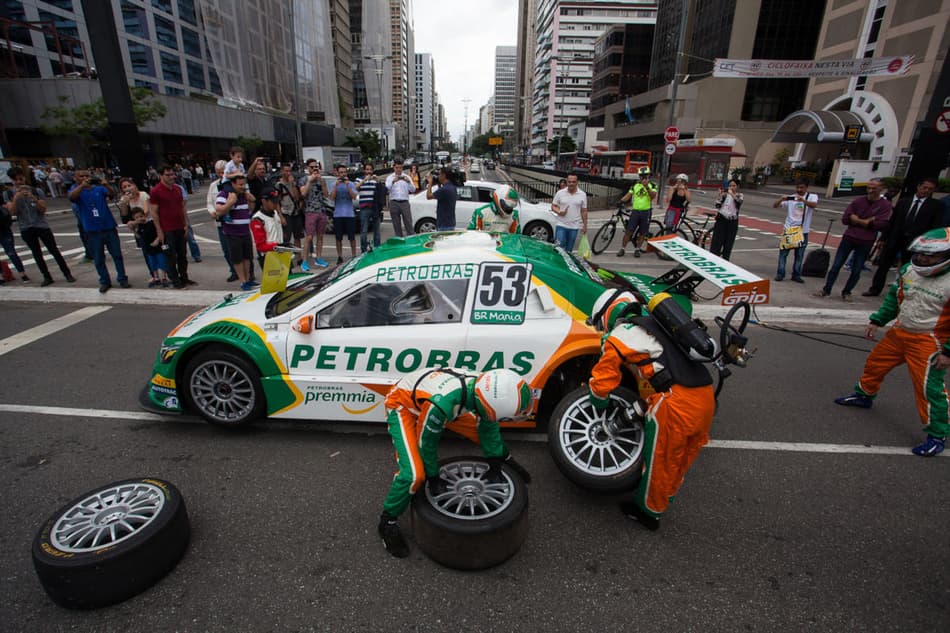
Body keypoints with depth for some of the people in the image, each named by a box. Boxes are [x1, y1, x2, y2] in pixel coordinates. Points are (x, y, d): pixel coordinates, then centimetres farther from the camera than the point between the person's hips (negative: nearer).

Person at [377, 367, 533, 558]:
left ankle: (505, 459, 39)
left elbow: (488, 427, -5)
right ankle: (387, 522, 7)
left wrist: (496, 461, 1)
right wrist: (433, 477, -9)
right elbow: (426, 442, -24)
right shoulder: (441, 404, -45)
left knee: (487, 431, 6)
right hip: (403, 404, -6)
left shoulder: (483, 388, -27)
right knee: (414, 474, -21)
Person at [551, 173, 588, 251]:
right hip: (561, 225, -1)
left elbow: (584, 211, 6)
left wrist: (585, 225, 5)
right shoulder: (560, 193, 0)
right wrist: (559, 212, -16)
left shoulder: (582, 195, 2)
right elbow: (553, 206, 4)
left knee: (569, 249, 10)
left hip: (574, 227, 1)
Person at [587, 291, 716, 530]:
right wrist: (643, 408, 27)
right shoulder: (655, 324, 25)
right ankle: (666, 495, 48)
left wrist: (600, 407, 21)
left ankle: (648, 512, 31)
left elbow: (602, 381, 1)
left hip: (679, 400, -8)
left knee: (660, 459, 12)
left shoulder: (619, 336, 0)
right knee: (684, 455, 26)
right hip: (706, 395, 8)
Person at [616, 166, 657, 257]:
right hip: (635, 211, 1)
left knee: (642, 233, 4)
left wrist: (647, 186, -22)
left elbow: (653, 196, -11)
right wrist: (621, 200, -15)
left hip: (646, 212, -1)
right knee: (628, 231, -6)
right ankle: (622, 249, 1)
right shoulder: (635, 185, 11)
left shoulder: (652, 185, 5)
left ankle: (637, 249, 16)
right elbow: (628, 195, 4)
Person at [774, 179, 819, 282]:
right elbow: (774, 206, -4)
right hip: (789, 230, 0)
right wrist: (781, 199, -24)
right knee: (783, 252, 0)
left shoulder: (812, 196, 1)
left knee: (799, 255, 6)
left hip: (803, 231, 0)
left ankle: (796, 275, 15)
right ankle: (780, 274, 6)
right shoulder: (789, 198, 4)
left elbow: (814, 205, -21)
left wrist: (803, 200, -40)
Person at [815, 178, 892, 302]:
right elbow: (845, 219, -4)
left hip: (866, 242, -1)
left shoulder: (885, 205, -2)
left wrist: (858, 220, -8)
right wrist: (868, 221, -10)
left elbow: (880, 224, -13)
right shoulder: (858, 201, 2)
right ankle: (826, 289, 11)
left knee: (856, 271, 6)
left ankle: (846, 292, 19)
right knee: (836, 265, 2)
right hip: (849, 238, 1)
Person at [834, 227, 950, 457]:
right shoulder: (908, 271, -3)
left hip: (928, 343, -6)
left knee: (929, 388, -5)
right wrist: (877, 321, 9)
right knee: (875, 362, 20)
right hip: (899, 333, 6)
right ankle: (864, 395, 46)